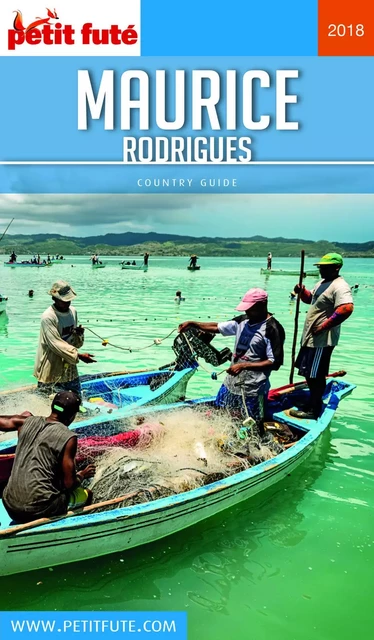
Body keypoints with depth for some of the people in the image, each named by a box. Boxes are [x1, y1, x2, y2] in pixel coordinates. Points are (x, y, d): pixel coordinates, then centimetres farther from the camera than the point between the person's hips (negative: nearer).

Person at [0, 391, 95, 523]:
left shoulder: (28, 422, 4)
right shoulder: (68, 437, -11)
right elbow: (69, 484, -7)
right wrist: (82, 475, 14)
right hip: (37, 510, -5)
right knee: (87, 494, 18)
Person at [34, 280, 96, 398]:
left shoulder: (73, 312, 5)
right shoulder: (48, 317, -18)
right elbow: (57, 345, -24)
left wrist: (79, 334, -12)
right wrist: (79, 356, -28)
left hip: (70, 369, 7)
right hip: (52, 373, -7)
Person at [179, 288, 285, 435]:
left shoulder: (273, 329, -15)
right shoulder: (244, 320, 6)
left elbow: (274, 363, -19)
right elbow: (217, 327, 15)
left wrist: (244, 365, -22)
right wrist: (192, 323, 4)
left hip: (252, 390, -7)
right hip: (231, 383, 7)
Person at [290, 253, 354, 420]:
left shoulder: (340, 286, -18)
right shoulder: (322, 283, 14)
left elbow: (346, 309, -33)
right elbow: (311, 299, 28)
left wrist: (323, 327, -27)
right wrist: (302, 292, 5)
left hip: (321, 339, -10)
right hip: (310, 337, 11)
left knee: (315, 375, -3)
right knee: (308, 373, 19)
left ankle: (313, 410, 7)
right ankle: (313, 401, 34)